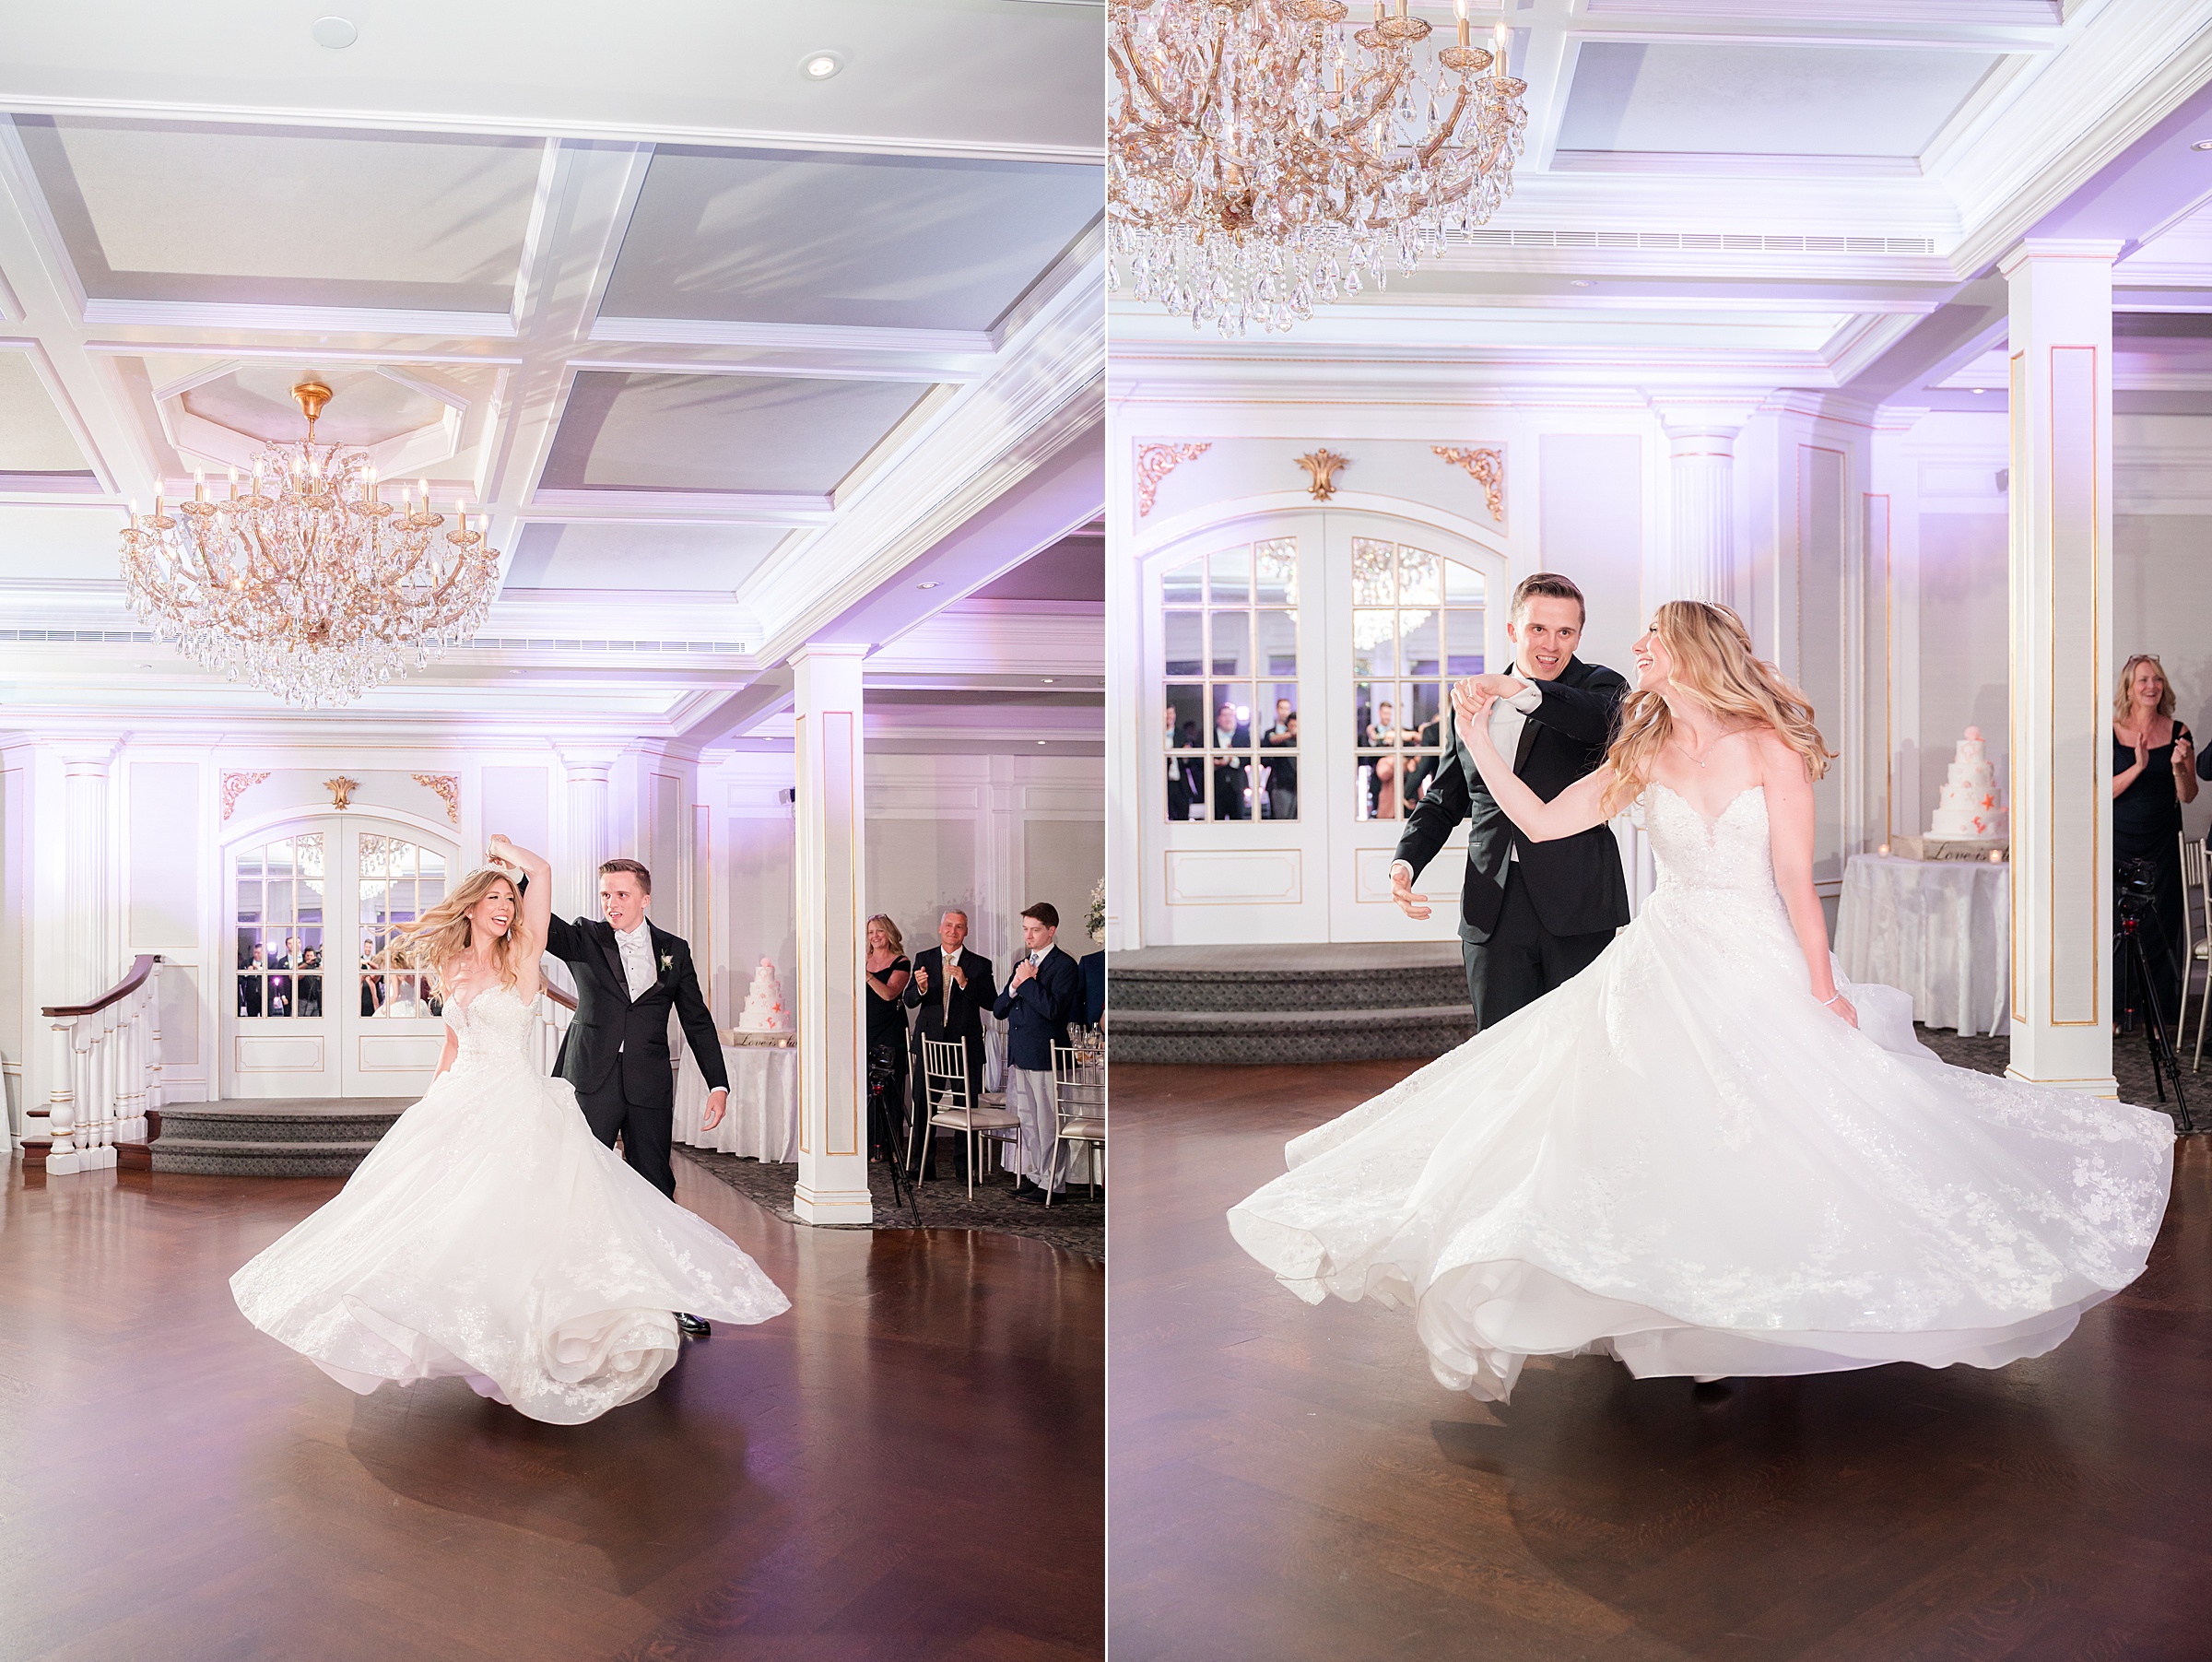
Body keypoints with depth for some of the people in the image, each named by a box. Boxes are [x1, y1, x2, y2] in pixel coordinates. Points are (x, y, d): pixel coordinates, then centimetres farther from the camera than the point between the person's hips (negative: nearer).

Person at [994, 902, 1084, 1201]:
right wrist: (1014, 986, -3)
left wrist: (1028, 982, -12)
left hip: (1045, 1056, -8)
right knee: (1026, 1120, 13)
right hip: (1018, 1054, 8)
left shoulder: (1064, 965, -6)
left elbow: (1053, 1009, -19)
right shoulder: (1022, 965, 18)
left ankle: (1051, 1182, 3)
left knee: (1047, 1122, -3)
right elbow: (998, 1011, 14)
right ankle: (1032, 1174, 22)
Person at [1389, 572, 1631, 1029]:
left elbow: (1606, 720, -22)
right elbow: (1443, 800, 22)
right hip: (1492, 913, 3)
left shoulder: (1599, 685, 4)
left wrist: (1518, 690, -35)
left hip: (1577, 905, -3)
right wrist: (1405, 862, 4)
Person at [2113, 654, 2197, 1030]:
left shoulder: (2178, 733, 4)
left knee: (2161, 923, 1)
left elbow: (2188, 795, 3)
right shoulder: (2111, 733, -1)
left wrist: (2179, 767, -15)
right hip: (2120, 843, -1)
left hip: (2163, 844, 1)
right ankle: (2118, 1011, 9)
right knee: (2118, 923, -1)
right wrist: (2138, 766, -20)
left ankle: (2161, 1013, 8)